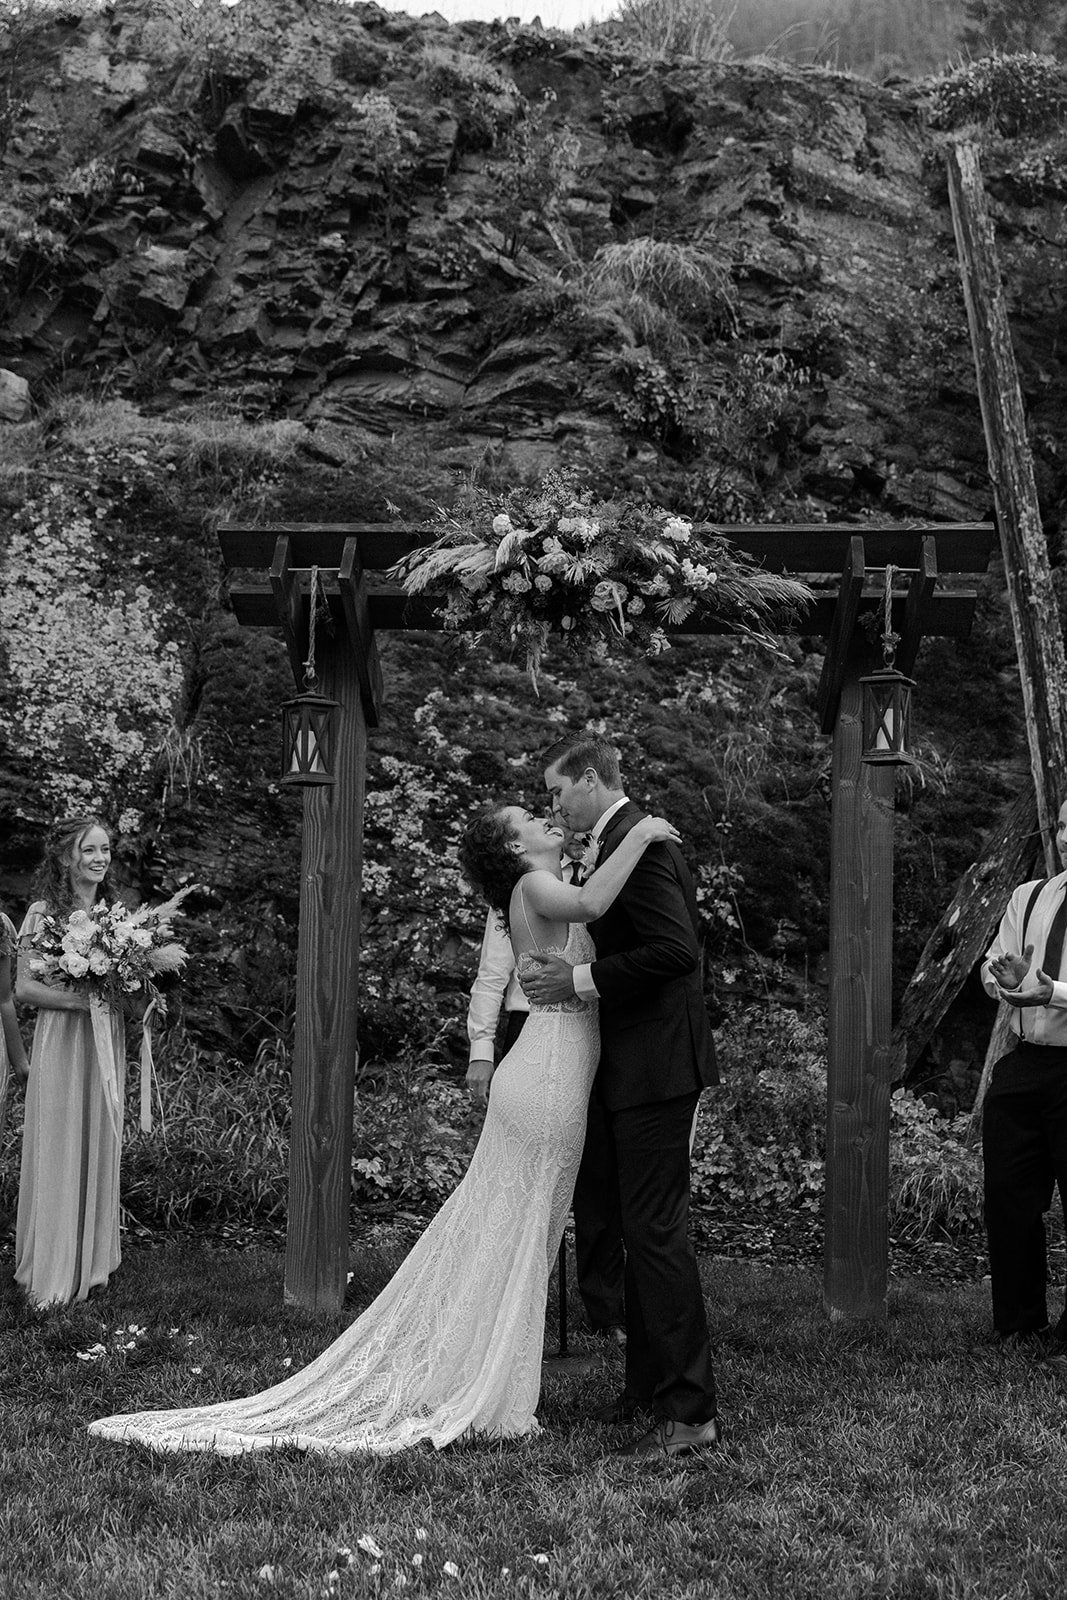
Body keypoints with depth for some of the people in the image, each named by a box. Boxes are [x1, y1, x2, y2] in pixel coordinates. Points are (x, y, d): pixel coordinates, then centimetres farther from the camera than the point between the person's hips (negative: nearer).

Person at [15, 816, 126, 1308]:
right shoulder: (43, 913, -6)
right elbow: (23, 987, -10)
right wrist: (79, 999, -22)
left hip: (105, 1043, 6)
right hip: (60, 1041, -6)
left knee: (99, 1150, 8)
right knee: (58, 1152, -4)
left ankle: (90, 1263, 18)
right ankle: (51, 1275, 2)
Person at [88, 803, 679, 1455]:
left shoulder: (546, 892, 18)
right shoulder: (534, 887, -10)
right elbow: (589, 904, -30)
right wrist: (640, 835, -22)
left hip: (546, 1081, 9)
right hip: (547, 1081, -9)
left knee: (494, 1236, 12)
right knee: (512, 1241, -3)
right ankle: (481, 1402, 4)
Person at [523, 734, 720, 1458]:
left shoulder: (636, 844, -16)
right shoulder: (630, 838, 16)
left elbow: (677, 951, -26)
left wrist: (581, 980, -21)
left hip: (655, 1067, -11)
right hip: (644, 1067, 11)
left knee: (657, 1233, -9)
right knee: (645, 1229, 16)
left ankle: (692, 1413, -5)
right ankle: (648, 1390, 26)